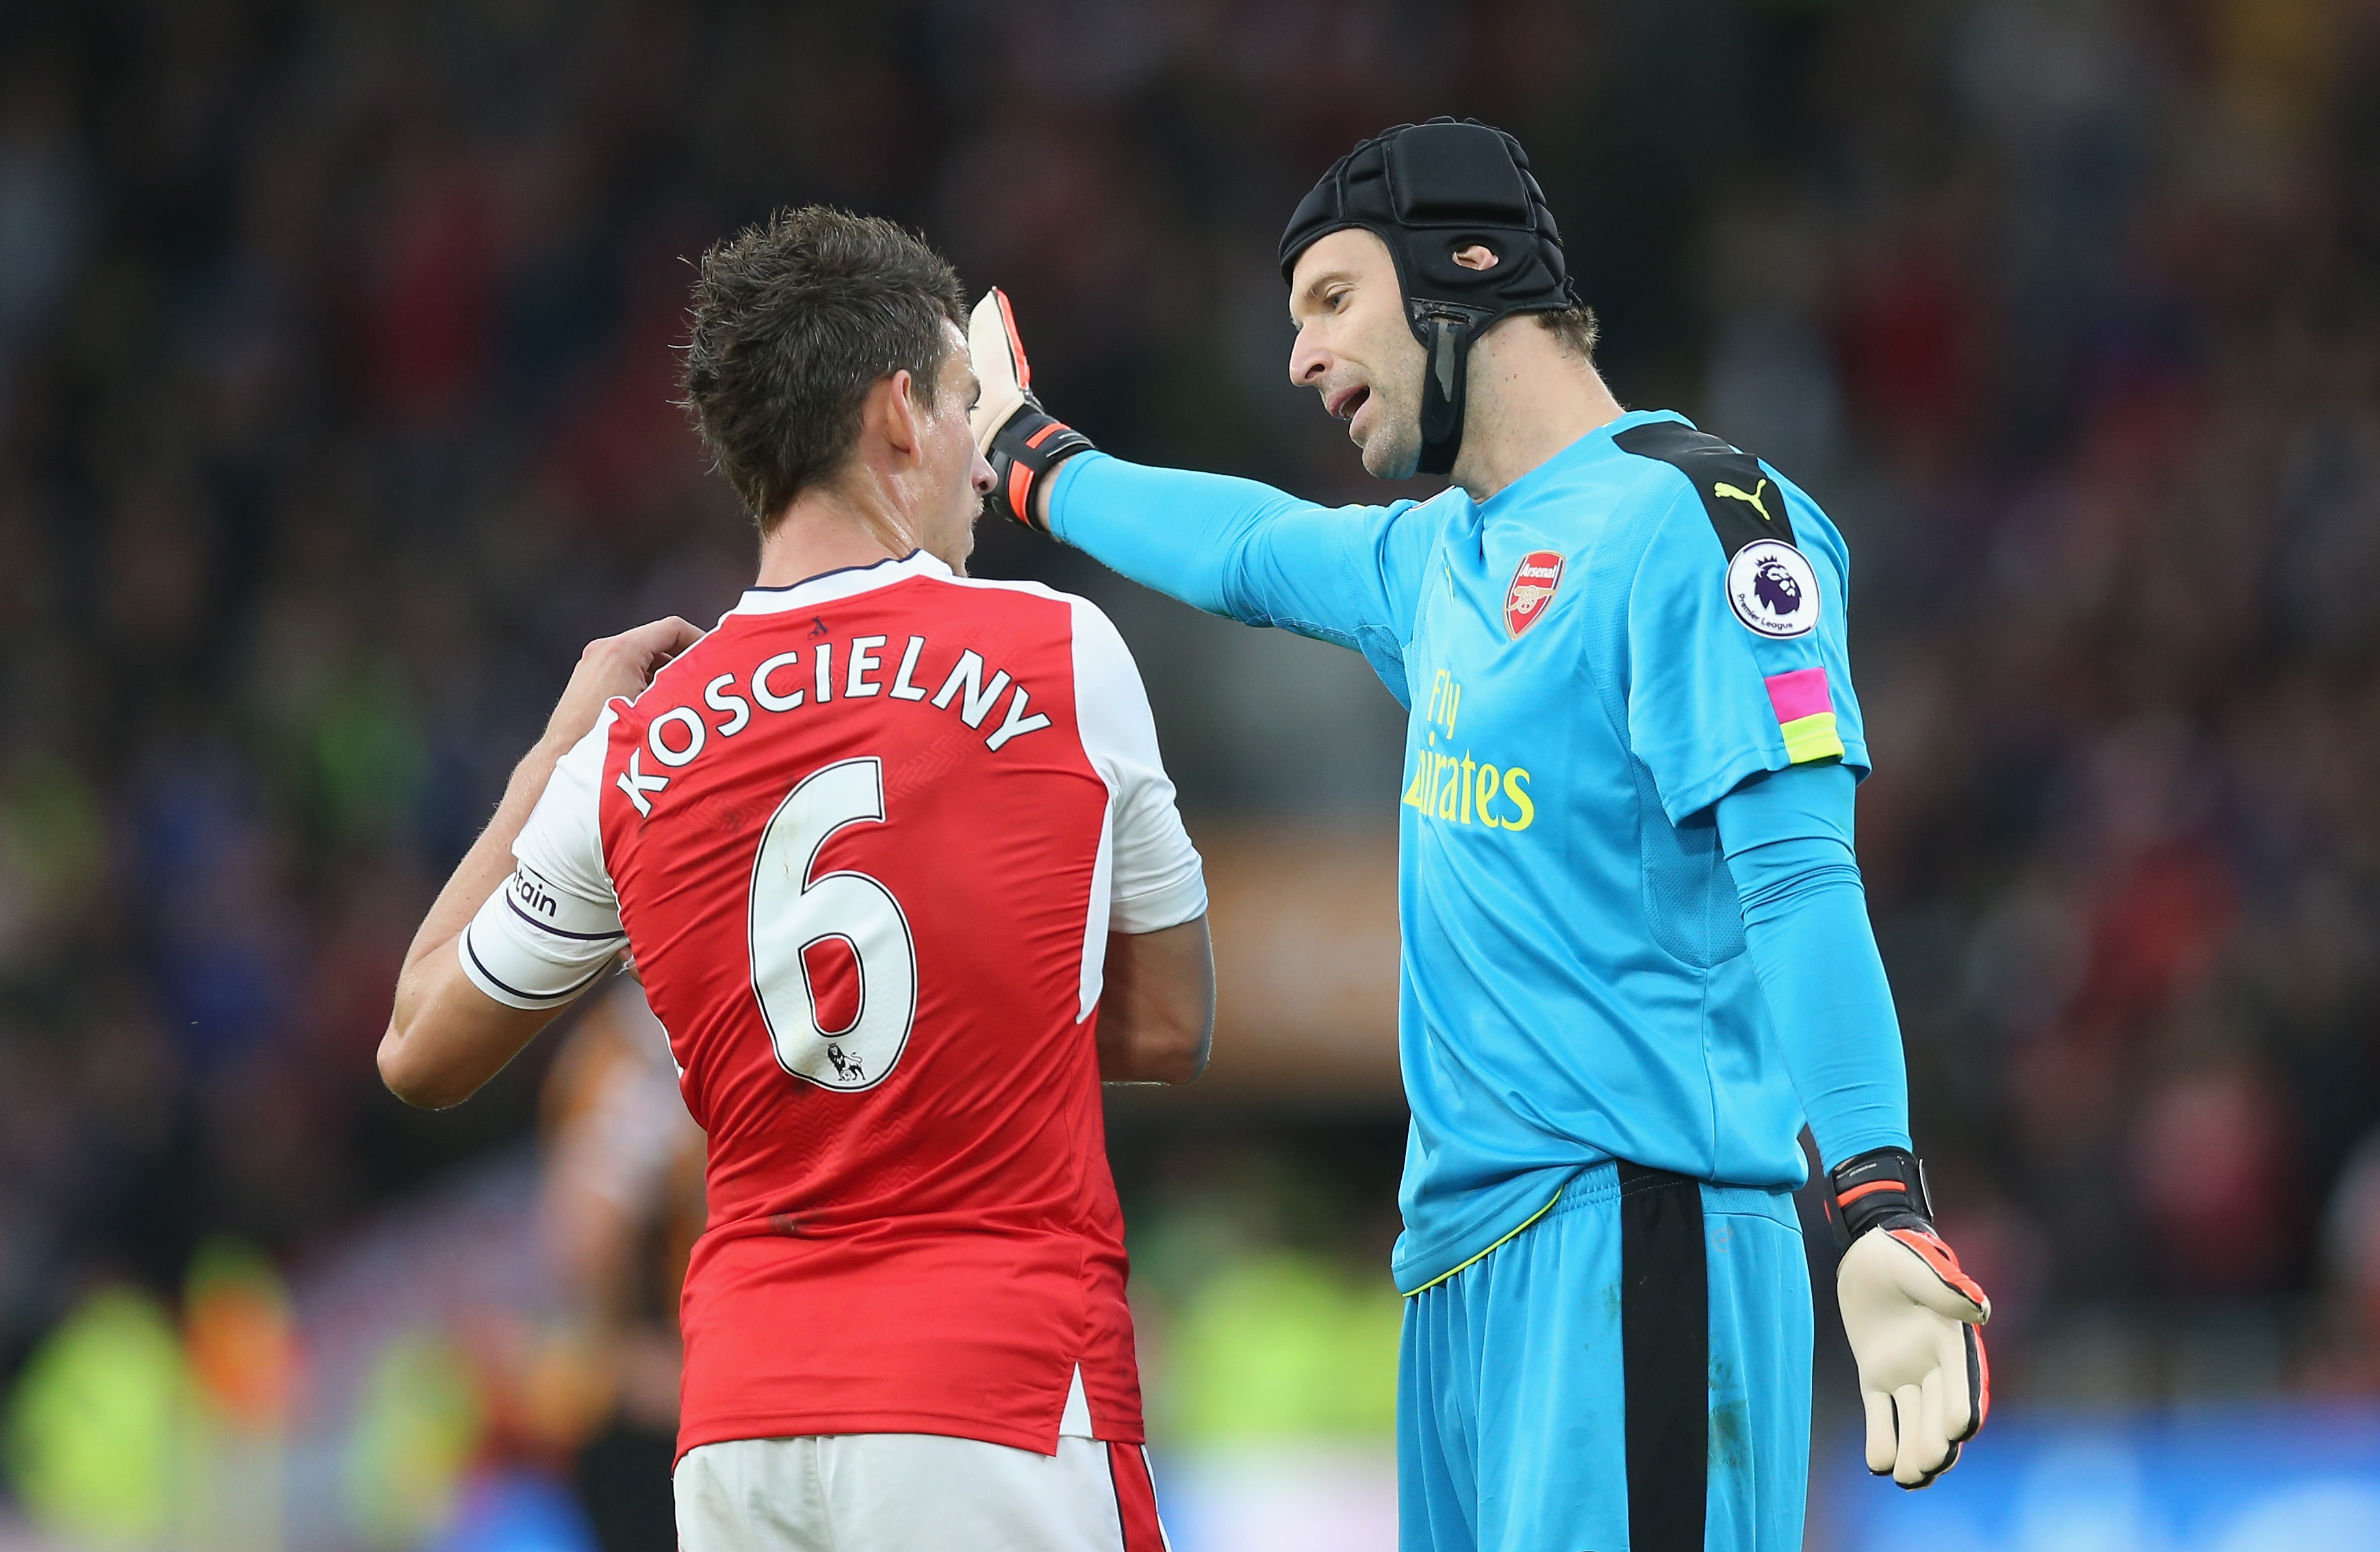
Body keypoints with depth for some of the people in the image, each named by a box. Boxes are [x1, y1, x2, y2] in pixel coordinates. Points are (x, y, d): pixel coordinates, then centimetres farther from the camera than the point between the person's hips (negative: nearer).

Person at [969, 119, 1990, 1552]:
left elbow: (1799, 881, -20)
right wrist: (1029, 458, 59)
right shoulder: (1446, 552, 19)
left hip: (1634, 1234, -9)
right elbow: (1252, 548, 43)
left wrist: (1880, 1208, -31)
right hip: (1466, 1247, 9)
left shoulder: (1686, 519, -9)